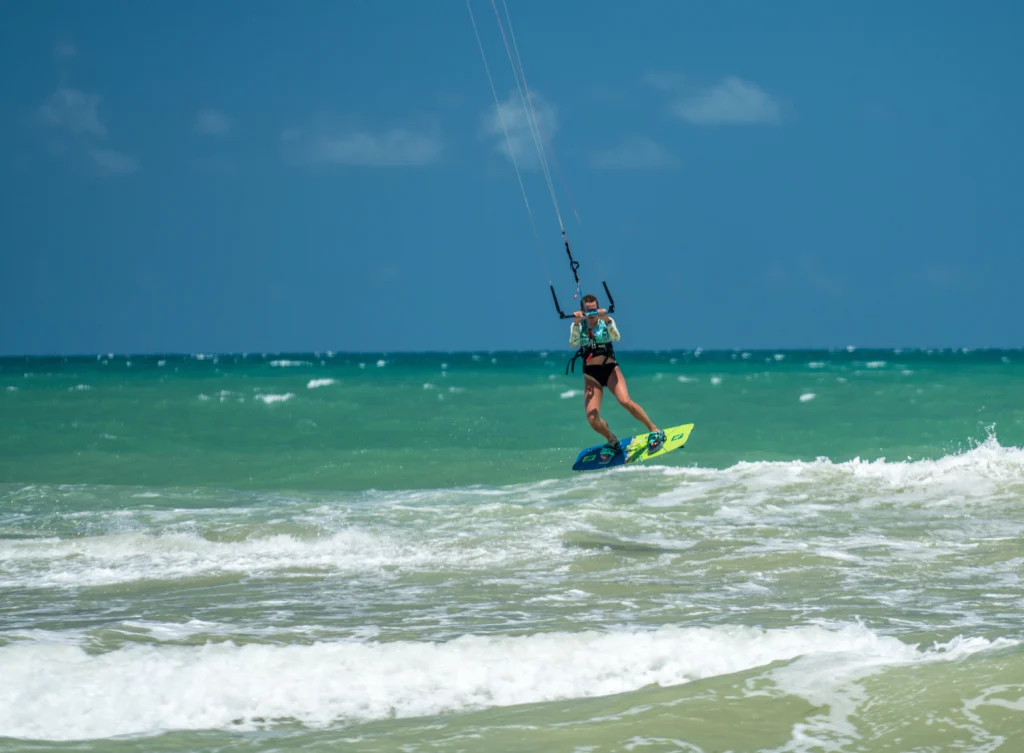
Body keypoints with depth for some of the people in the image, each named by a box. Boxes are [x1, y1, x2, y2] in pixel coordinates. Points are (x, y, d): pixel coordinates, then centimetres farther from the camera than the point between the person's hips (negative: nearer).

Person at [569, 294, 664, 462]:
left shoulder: (606, 322, -1)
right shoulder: (578, 326, 1)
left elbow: (616, 337, -20)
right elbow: (573, 343, -17)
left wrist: (606, 320, -36)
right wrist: (577, 323, -32)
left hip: (610, 369, -2)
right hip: (591, 374, 2)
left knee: (625, 401, -28)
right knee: (592, 418, -13)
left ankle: (655, 431, -12)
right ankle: (613, 442, 15)